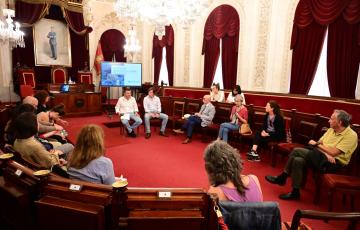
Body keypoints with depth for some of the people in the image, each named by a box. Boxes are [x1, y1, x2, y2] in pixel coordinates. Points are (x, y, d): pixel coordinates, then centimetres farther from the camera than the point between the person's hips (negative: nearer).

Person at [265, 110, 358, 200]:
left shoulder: (351, 135, -13)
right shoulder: (331, 130, 11)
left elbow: (333, 152, -21)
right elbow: (320, 144, 6)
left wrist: (316, 144, -8)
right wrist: (326, 154, -14)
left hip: (334, 163, -8)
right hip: (323, 158, 8)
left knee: (297, 151, -23)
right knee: (298, 160, -20)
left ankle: (282, 178, -8)